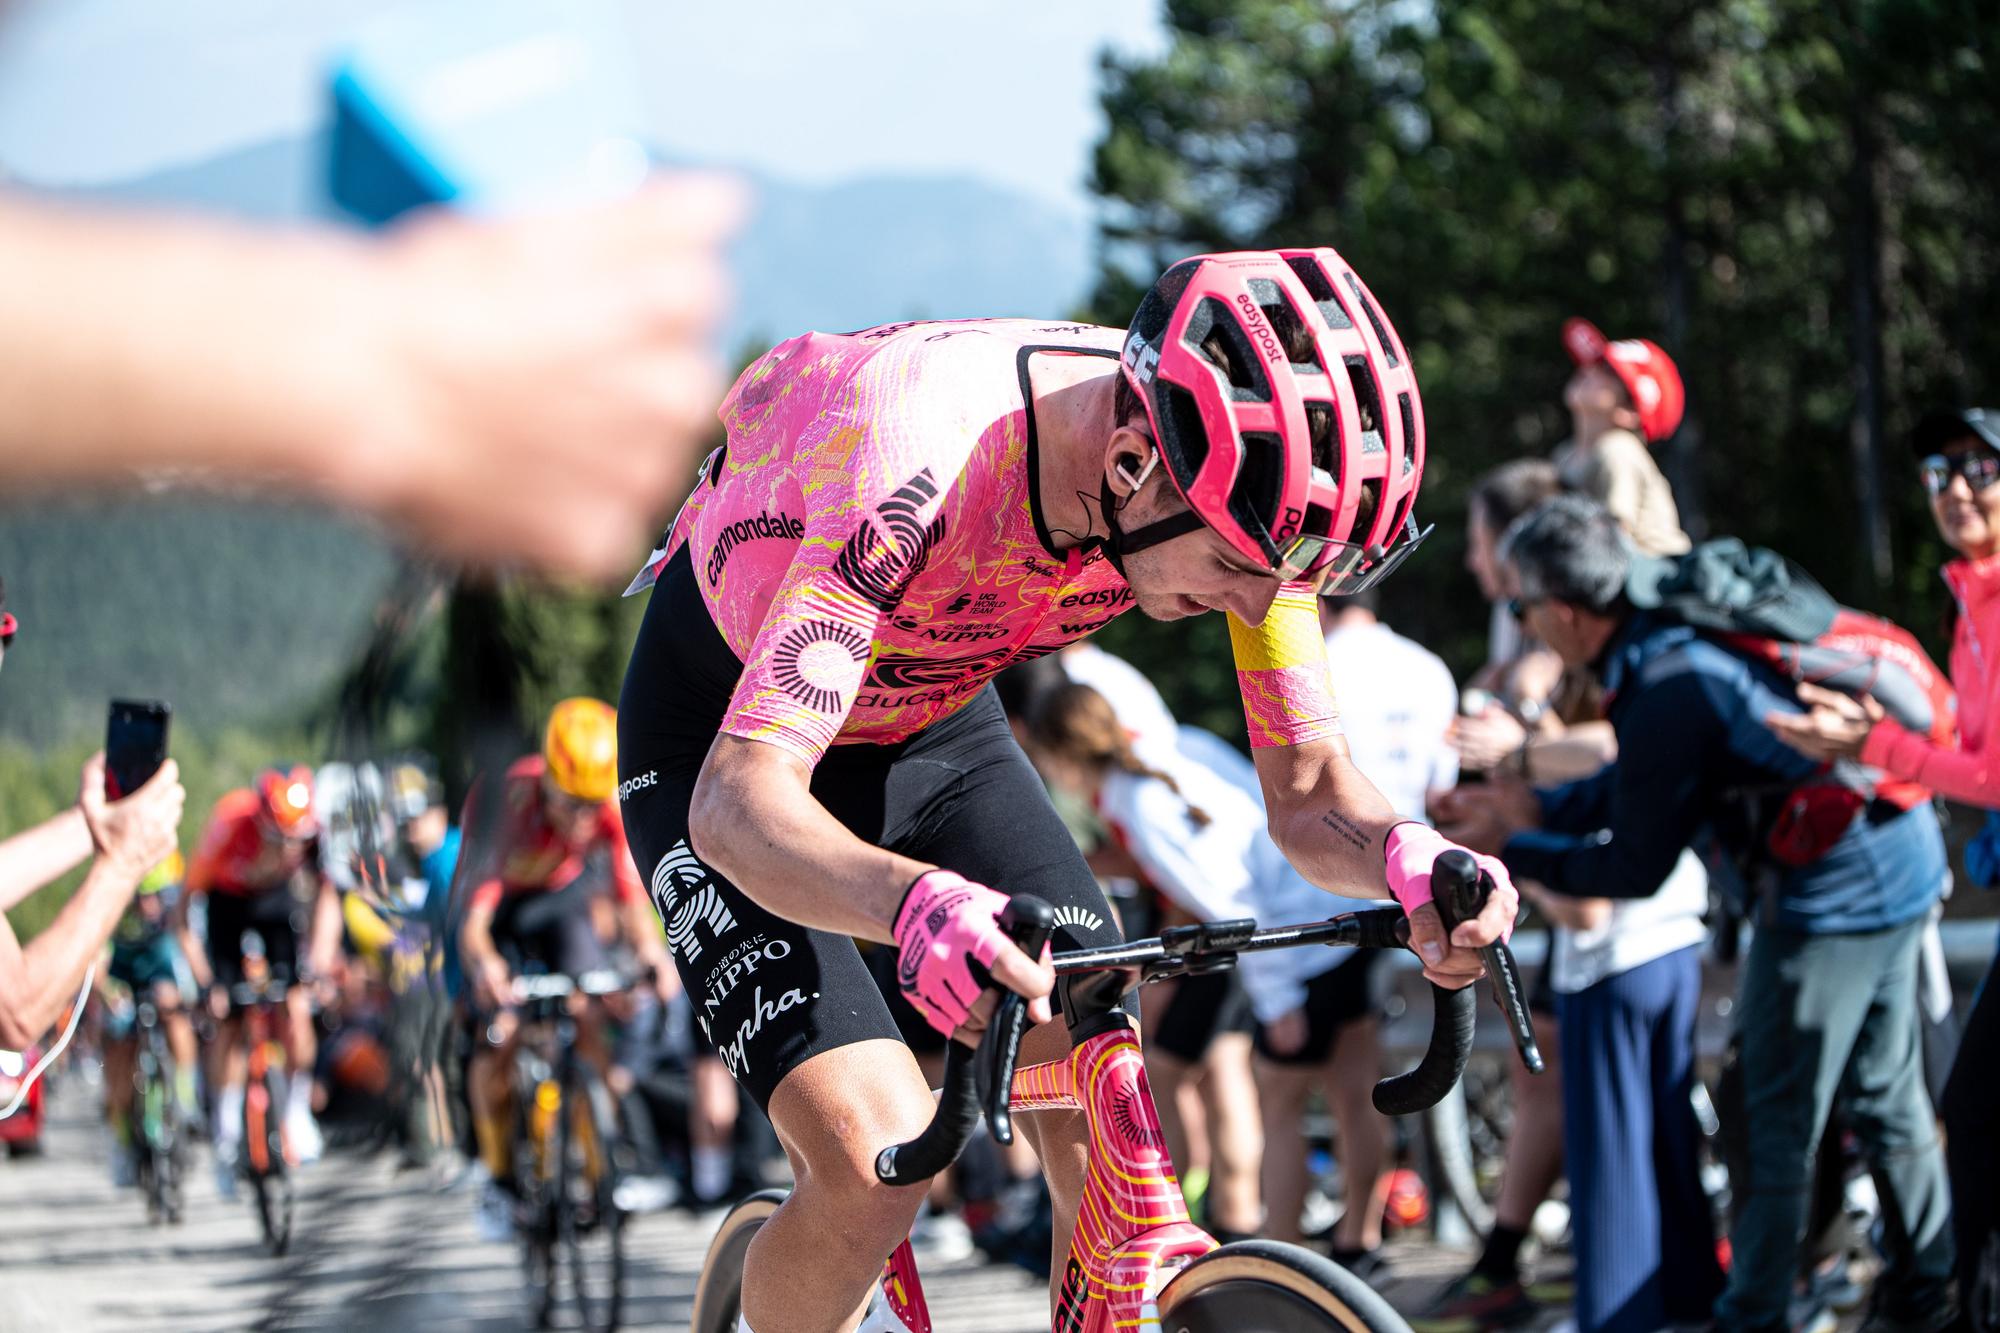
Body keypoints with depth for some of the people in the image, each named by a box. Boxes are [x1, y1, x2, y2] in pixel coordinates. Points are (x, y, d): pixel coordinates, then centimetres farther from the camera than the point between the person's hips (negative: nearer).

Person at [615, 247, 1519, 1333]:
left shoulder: (1247, 481, -24)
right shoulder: (914, 461, -41)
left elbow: (1306, 793, -16)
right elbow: (740, 803, -45)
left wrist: (1403, 854, -39)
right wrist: (916, 903, -65)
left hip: (936, 724, 5)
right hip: (722, 741, -5)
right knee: (875, 1162, -22)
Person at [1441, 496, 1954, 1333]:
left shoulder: (1665, 692, -25)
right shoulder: (1680, 627, 3)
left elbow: (1636, 871, -15)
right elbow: (1645, 785, 18)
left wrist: (1515, 852, -4)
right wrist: (1541, 809, 15)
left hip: (1829, 896, -9)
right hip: (1903, 862, 10)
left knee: (1777, 1123, 4)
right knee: (1886, 1097, 21)